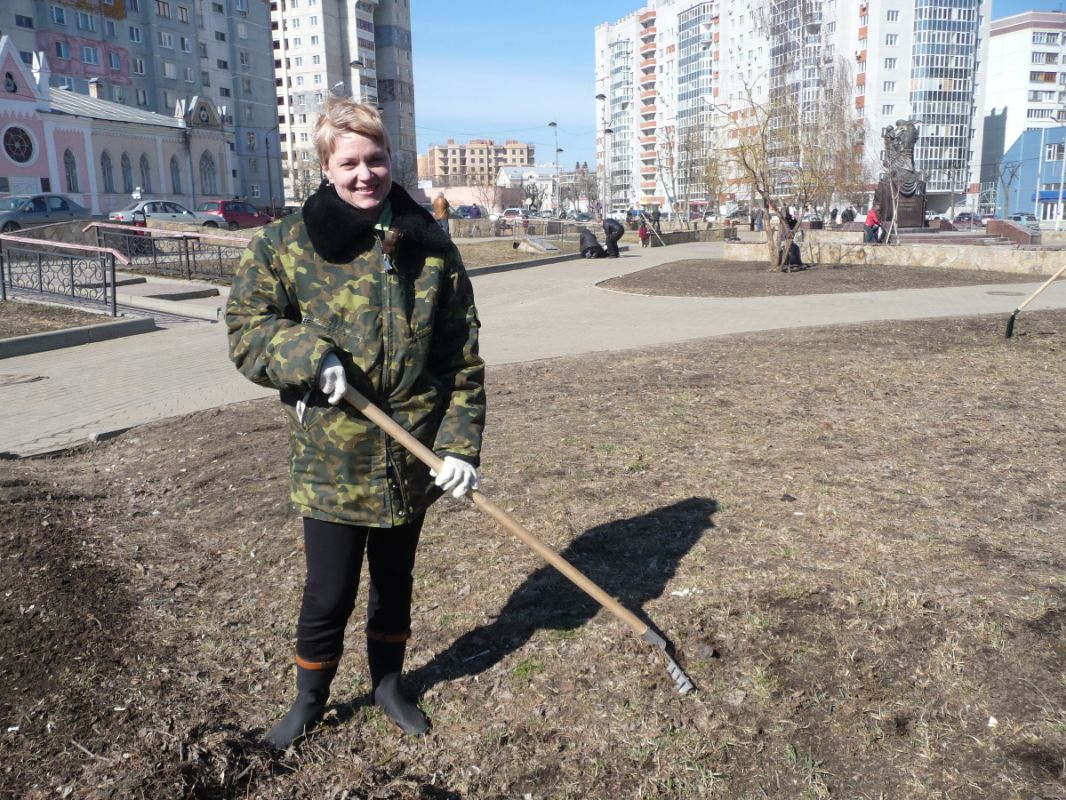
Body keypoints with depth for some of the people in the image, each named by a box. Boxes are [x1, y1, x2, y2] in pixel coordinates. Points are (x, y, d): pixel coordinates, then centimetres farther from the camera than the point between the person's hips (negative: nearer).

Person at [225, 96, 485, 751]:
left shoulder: (431, 246, 0)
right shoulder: (287, 244, -5)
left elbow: (463, 357, 1)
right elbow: (247, 332, -1)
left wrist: (461, 444, -6)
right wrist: (308, 355, -21)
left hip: (412, 458, 2)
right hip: (331, 459, -2)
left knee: (395, 583, 19)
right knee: (328, 595, 7)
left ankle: (388, 683, 44)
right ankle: (311, 700, 35)